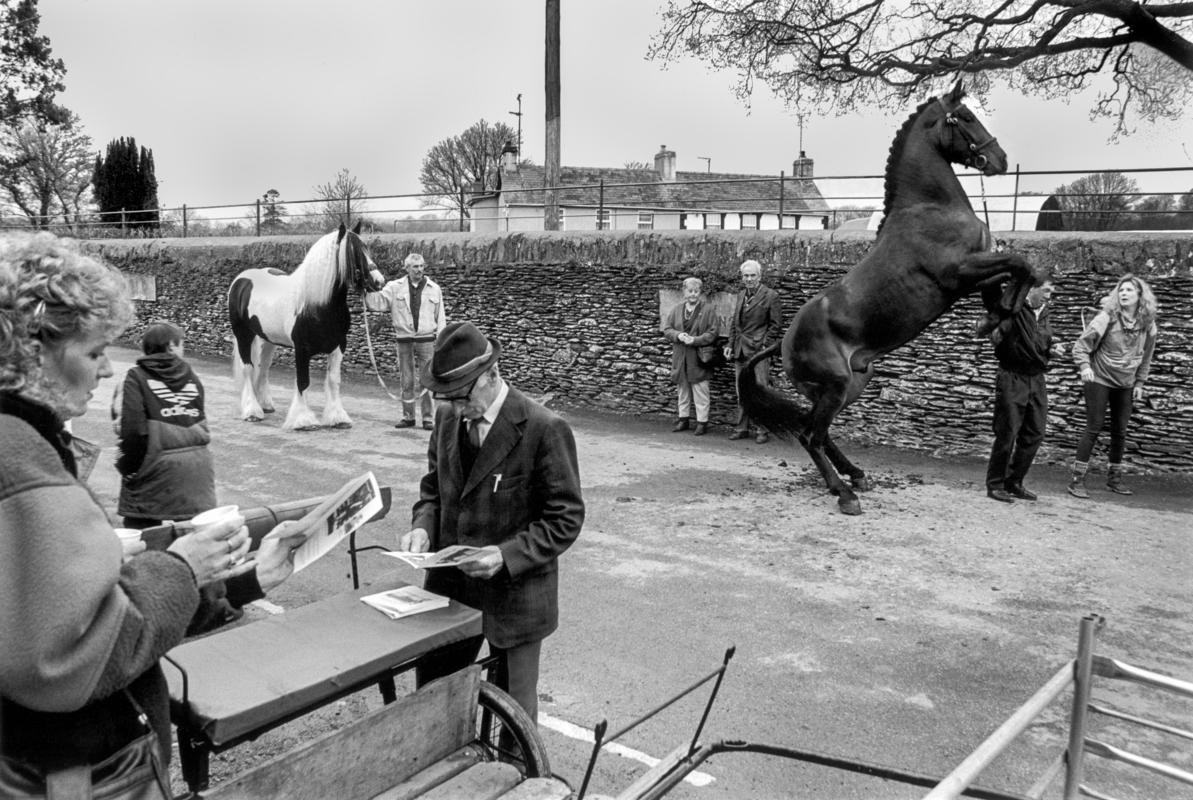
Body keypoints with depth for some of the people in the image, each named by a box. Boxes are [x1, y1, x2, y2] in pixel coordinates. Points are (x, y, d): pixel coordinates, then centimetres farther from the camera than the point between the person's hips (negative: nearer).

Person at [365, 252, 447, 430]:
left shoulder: (434, 289, 6)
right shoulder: (395, 287, 5)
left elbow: (440, 318, 8)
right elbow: (378, 302, -4)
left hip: (426, 340, -1)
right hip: (404, 340, 1)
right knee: (406, 381, 8)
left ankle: (428, 417, 7)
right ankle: (408, 417, 18)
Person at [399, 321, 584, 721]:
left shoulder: (545, 429, -18)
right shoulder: (447, 417, 1)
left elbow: (566, 519, -14)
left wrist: (507, 555, -25)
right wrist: (423, 526, -8)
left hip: (515, 595, -5)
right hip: (449, 587, 5)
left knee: (515, 707, 13)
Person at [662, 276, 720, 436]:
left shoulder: (708, 309, -2)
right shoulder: (676, 309, 10)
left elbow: (713, 332, -7)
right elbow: (666, 328, 7)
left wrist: (695, 340, -17)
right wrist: (678, 335, -13)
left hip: (699, 357, -4)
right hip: (679, 356, 4)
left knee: (700, 391, -1)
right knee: (682, 389, 13)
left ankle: (702, 422, 6)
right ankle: (683, 419, 23)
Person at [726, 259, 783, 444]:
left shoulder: (770, 296, -4)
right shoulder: (741, 296, 15)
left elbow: (776, 325, -6)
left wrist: (765, 345, -13)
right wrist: (730, 345, 11)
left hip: (759, 350, -6)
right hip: (740, 351, 7)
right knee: (741, 392, 11)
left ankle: (763, 430, 2)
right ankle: (742, 428, 20)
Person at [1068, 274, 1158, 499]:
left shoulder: (1148, 324, 0)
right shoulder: (1106, 318, -13)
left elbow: (1146, 356, 12)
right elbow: (1081, 345, -11)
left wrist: (1140, 382, 9)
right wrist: (1084, 366, -26)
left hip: (1125, 385, 5)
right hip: (1099, 380, -4)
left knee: (1120, 432, 9)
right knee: (1093, 429, -7)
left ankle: (1114, 478, 23)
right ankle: (1077, 480, -3)